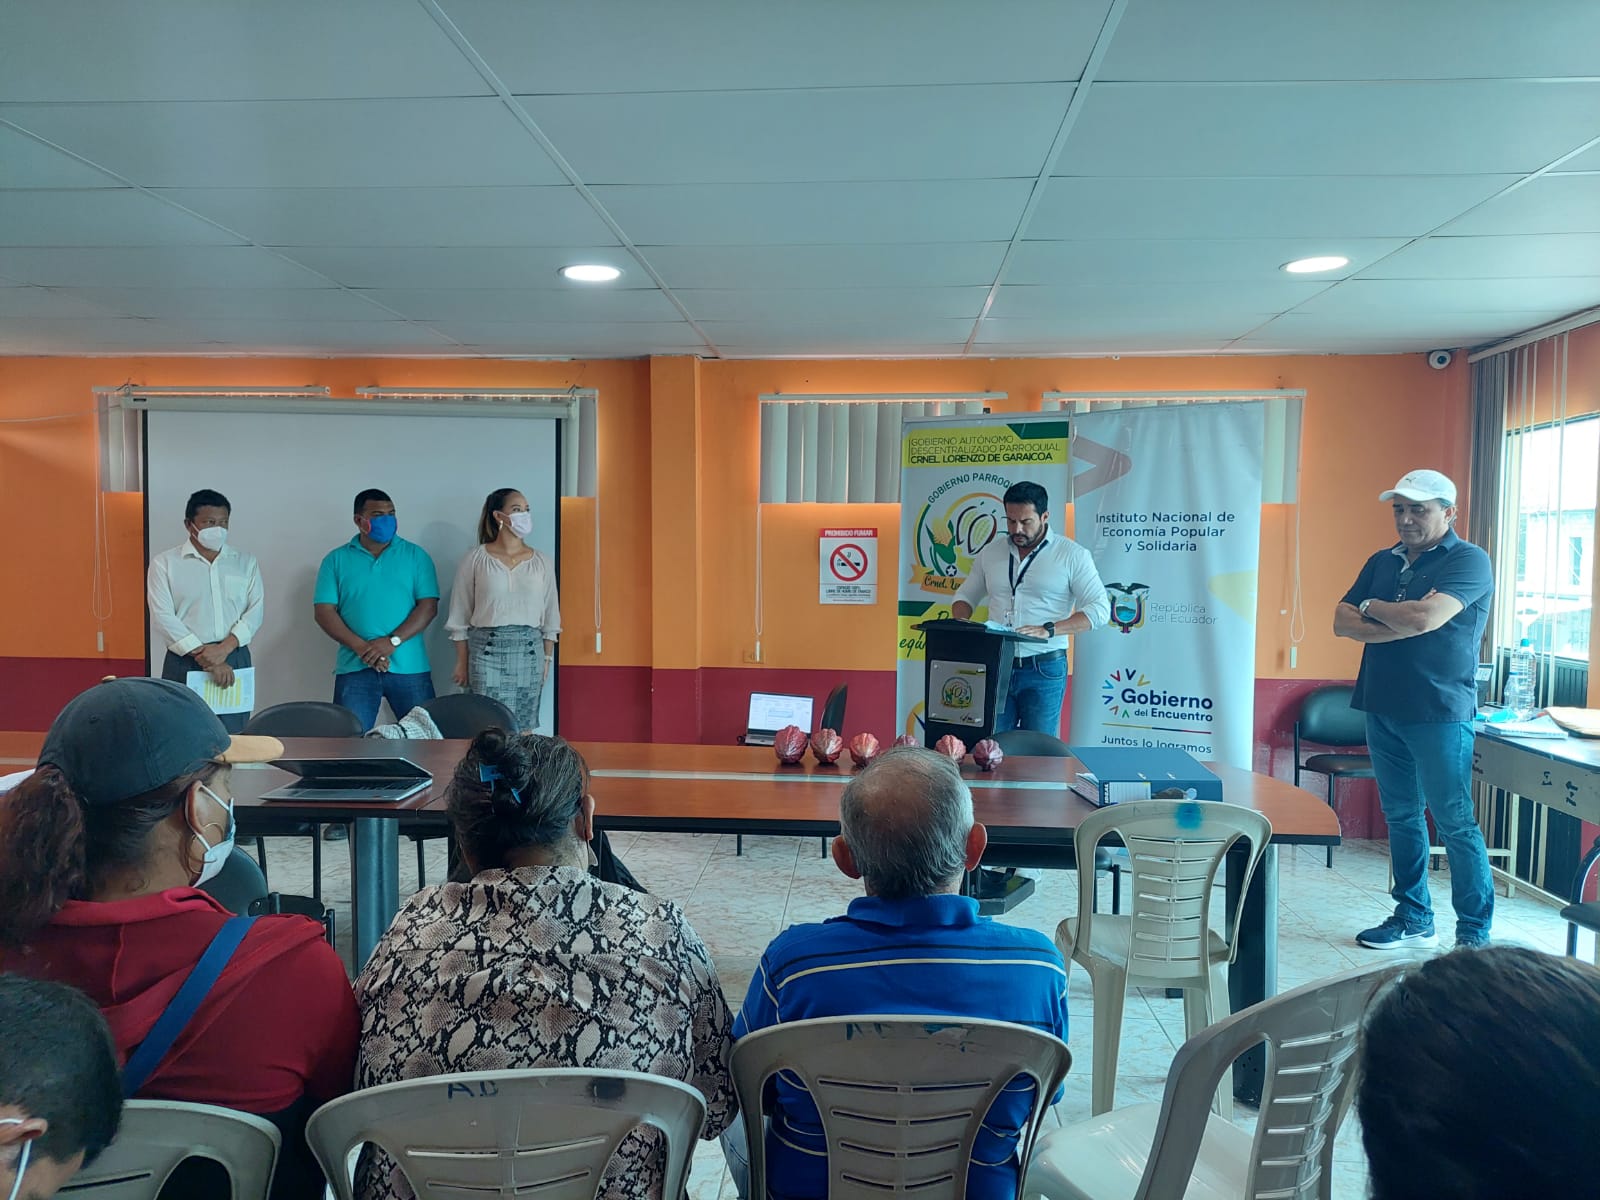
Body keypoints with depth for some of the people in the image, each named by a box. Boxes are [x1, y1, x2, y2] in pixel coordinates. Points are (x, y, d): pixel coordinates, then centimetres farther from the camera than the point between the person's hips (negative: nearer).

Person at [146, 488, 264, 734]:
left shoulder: (246, 562, 10)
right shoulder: (164, 563, 2)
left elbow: (256, 609, 1)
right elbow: (163, 617, -6)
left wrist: (224, 648, -15)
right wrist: (205, 658, -14)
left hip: (235, 661, 2)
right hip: (185, 664, -2)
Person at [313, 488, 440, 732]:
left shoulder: (415, 555, 7)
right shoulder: (336, 560, 8)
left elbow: (429, 606, 0)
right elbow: (324, 611, 1)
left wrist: (393, 641, -13)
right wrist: (361, 647, -12)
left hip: (409, 667, 0)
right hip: (355, 668, 0)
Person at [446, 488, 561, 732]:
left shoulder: (542, 561, 8)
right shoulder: (476, 558, 0)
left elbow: (549, 614, 11)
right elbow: (460, 615, 2)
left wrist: (548, 658, 8)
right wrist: (462, 661, 1)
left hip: (529, 649, 2)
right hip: (487, 648, -2)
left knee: (523, 729, 4)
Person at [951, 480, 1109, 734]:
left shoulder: (1072, 555, -2)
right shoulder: (990, 552, 10)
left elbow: (1099, 609, -8)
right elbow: (966, 596, 22)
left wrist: (1048, 630, -21)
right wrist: (961, 624, -2)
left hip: (1044, 669, -3)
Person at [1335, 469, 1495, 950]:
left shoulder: (1468, 560, -6)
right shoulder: (1382, 562, 14)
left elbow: (1426, 618, -21)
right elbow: (1342, 622, 5)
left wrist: (1371, 608, -3)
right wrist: (1400, 621, -10)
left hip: (1439, 714, -6)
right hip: (1383, 710, 7)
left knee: (1455, 821, -3)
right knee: (1401, 817, 13)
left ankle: (1475, 933, 7)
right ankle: (1414, 918, 23)